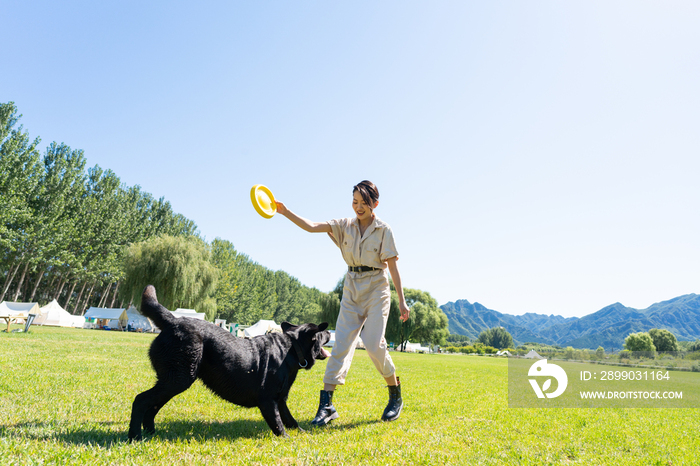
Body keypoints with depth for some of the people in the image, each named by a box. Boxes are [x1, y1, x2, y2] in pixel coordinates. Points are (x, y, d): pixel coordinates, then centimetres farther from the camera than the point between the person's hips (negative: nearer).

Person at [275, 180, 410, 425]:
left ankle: (395, 395, 11)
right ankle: (326, 404, -3)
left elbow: (393, 267, -5)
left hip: (376, 288, -3)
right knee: (341, 343, -5)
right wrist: (285, 211, -21)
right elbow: (312, 227, -8)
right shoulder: (345, 226, 4)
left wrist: (402, 301, -7)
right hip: (352, 289, 3)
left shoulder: (383, 230, -4)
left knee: (373, 343, -13)